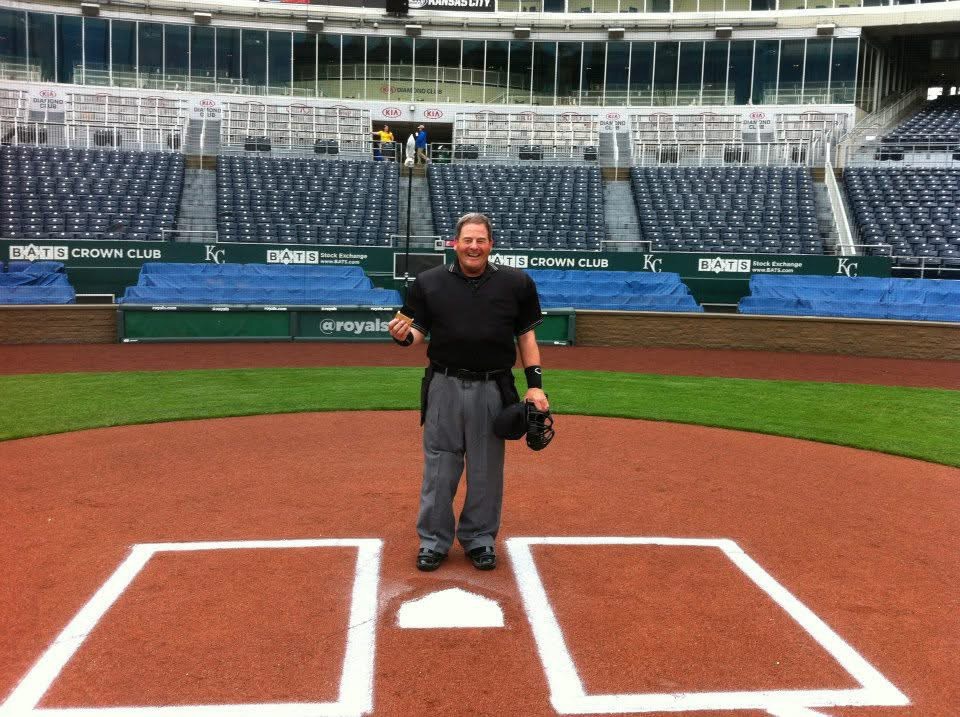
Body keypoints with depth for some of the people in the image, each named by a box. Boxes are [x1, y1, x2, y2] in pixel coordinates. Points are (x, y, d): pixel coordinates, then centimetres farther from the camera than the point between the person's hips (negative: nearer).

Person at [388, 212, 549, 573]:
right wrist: (403, 336, -19)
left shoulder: (516, 283, 2)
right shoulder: (429, 282, 2)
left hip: (493, 389, 0)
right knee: (439, 468, 7)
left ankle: (480, 538, 27)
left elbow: (526, 336, 6)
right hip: (444, 386, 0)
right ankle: (434, 540, 22)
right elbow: (417, 332, 5)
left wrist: (535, 384, -2)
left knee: (487, 469, 10)